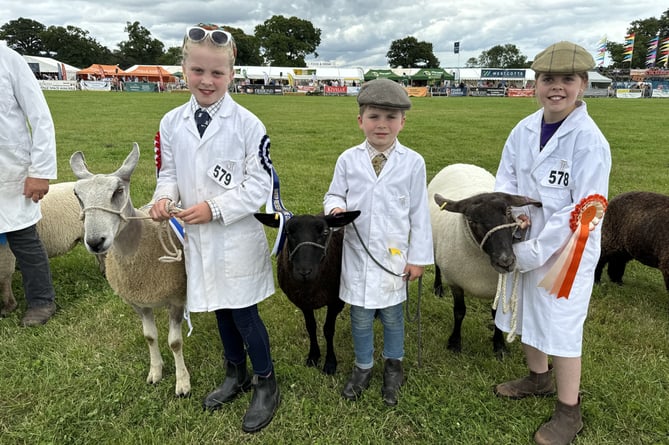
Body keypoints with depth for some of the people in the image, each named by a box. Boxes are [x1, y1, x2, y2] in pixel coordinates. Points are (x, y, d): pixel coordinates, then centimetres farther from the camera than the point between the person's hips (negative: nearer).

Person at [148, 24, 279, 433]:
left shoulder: (248, 124, -13)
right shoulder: (172, 123, 1)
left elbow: (260, 186, -12)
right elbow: (169, 172, 10)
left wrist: (215, 208, -19)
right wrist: (165, 197, -12)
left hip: (238, 237, -5)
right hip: (197, 238, 5)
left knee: (243, 314, 4)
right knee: (220, 311, 19)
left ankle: (266, 385, 27)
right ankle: (236, 376, 41)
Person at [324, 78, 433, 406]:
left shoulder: (413, 162, -7)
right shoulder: (348, 159, -4)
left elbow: (419, 213, -3)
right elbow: (334, 194, 8)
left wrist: (418, 257, -1)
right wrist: (335, 207, -17)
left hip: (394, 256, -1)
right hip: (356, 254, 1)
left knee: (391, 315, 16)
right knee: (360, 317, 15)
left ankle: (393, 366, 42)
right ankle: (363, 367, 39)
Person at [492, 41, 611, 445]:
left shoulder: (589, 140, -19)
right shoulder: (524, 130, -2)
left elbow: (586, 209, -21)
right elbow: (506, 179, 4)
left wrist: (536, 250, -21)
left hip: (566, 251, -6)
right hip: (525, 244, 6)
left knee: (561, 328, 4)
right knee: (529, 313, 21)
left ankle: (569, 412, 27)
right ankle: (539, 377, 47)